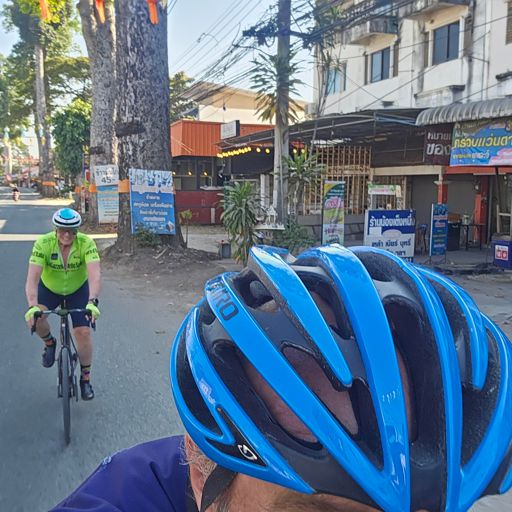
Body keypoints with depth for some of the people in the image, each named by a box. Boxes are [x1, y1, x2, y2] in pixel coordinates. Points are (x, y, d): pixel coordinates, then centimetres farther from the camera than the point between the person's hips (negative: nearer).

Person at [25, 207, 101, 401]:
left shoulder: (86, 243, -29)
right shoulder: (43, 244, -29)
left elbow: (95, 274, -40)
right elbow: (32, 278, -35)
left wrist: (92, 301, -55)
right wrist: (32, 306, -50)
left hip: (78, 290, 0)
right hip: (49, 289, 0)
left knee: (83, 332, -9)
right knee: (34, 317, -28)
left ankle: (85, 379, 12)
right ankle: (49, 343, 7)